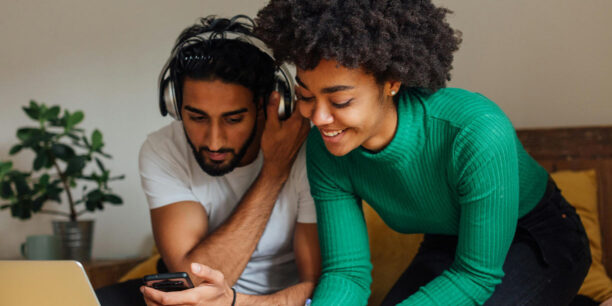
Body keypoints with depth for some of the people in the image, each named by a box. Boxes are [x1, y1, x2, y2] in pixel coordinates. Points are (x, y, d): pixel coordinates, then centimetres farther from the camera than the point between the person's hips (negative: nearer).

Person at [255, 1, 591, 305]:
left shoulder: (478, 133, -35)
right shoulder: (325, 148, -18)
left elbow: (477, 275, -27)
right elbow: (346, 269, -15)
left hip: (541, 245, -4)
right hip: (446, 248, 5)